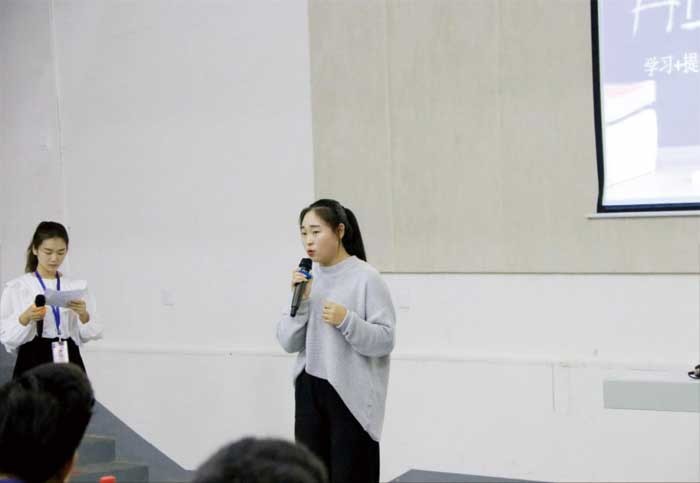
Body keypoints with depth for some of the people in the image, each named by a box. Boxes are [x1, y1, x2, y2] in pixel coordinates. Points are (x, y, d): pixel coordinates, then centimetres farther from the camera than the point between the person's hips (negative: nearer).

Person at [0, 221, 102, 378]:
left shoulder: (78, 286, 8)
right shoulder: (16, 288, 1)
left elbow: (89, 334, 4)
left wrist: (83, 315, -17)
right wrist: (25, 318, -21)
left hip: (69, 363, 2)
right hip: (32, 364, -2)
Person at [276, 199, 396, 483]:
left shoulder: (366, 278, -10)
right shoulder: (307, 278, 6)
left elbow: (385, 340, -11)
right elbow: (288, 343, 4)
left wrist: (346, 320, -24)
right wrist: (300, 301, -10)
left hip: (351, 395, -6)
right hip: (309, 390, 6)